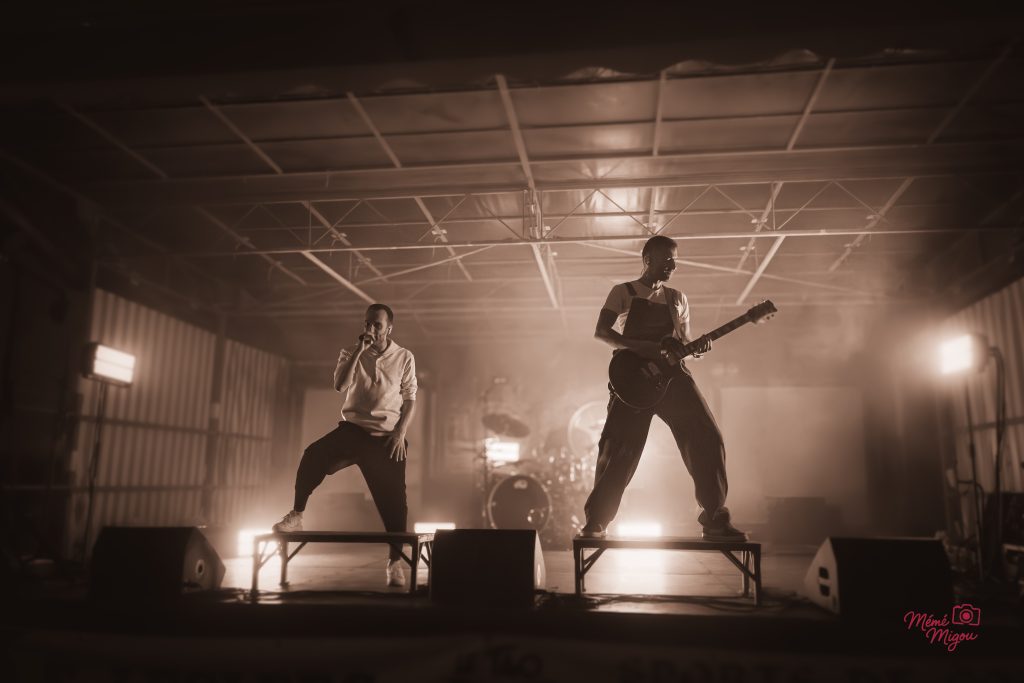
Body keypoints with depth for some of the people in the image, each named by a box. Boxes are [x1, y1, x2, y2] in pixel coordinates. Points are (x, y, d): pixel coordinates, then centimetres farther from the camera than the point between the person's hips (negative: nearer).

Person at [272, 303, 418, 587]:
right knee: (313, 454, -26)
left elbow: (410, 399, 3)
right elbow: (340, 385, -12)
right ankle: (296, 516, -10)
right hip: (353, 428, 1)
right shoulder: (351, 353, 5)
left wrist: (400, 432, -9)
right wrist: (360, 350, -16)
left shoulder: (404, 358, 3)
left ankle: (395, 561, 9)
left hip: (386, 436, -1)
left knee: (393, 498, -4)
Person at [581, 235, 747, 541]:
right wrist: (639, 347, -18)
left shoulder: (677, 299, 19)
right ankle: (596, 522, 7)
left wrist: (698, 348, -5)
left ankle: (715, 520, -1)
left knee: (708, 439, -9)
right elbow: (601, 332, -3)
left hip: (671, 375, 4)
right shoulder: (623, 292, 7)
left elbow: (684, 343, 19)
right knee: (620, 451, -6)